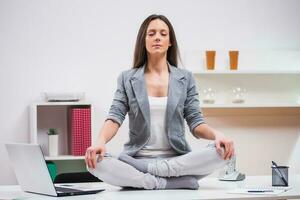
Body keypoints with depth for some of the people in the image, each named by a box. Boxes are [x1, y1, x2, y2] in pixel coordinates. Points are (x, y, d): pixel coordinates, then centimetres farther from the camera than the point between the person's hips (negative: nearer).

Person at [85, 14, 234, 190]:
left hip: (177, 160, 1)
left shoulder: (185, 78, 8)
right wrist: (100, 142, -25)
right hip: (137, 160, -1)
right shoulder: (127, 78, 7)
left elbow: (195, 123, 4)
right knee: (96, 162, -31)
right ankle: (169, 182, -29)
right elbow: (115, 117, -3)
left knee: (222, 151, -28)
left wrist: (216, 134, -19)